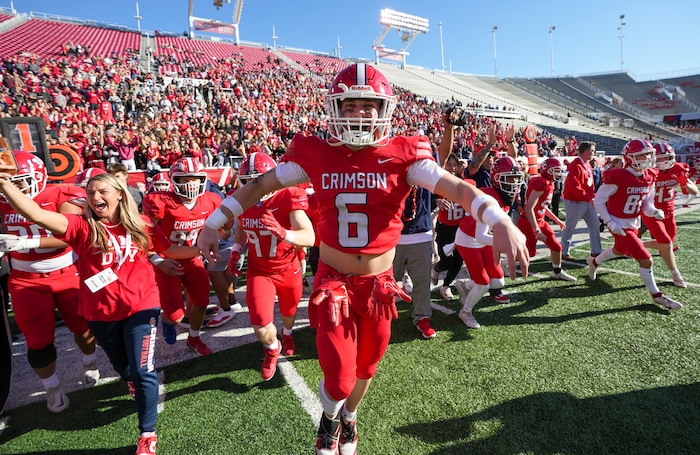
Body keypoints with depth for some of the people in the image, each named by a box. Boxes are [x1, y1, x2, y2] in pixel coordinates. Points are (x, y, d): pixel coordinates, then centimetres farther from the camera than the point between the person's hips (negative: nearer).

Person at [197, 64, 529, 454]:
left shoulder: (402, 156, -9)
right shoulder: (315, 155, -6)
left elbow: (455, 187, -17)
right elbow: (259, 186, 2)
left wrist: (500, 221, -33)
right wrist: (214, 224, 1)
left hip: (379, 285, 1)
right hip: (333, 283, -1)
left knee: (365, 369, 21)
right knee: (339, 380, 0)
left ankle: (350, 418, 56)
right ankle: (330, 418, 41)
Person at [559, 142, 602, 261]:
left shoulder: (588, 164, 12)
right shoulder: (575, 166, -18)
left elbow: (590, 183, 18)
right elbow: (574, 188, -23)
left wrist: (593, 196, 4)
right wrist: (589, 198, -19)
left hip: (588, 201, 9)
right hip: (575, 202, -9)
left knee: (595, 224, 12)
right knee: (569, 228, 1)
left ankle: (596, 251, 22)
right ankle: (564, 253, 13)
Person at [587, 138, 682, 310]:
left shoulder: (649, 177, -1)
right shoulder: (618, 177, -23)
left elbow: (646, 204, 8)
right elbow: (599, 201, -16)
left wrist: (654, 211, -14)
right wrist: (610, 223, -22)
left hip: (634, 223, 8)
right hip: (619, 226, -8)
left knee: (620, 250, 31)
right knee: (646, 260, -7)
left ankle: (594, 261, 58)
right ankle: (656, 295, 14)